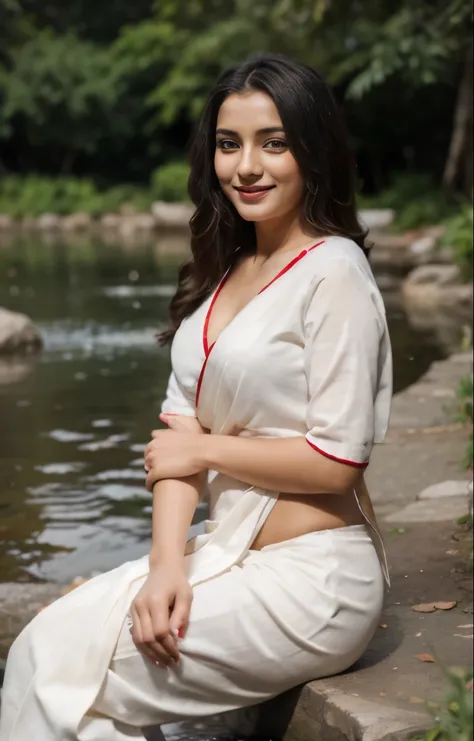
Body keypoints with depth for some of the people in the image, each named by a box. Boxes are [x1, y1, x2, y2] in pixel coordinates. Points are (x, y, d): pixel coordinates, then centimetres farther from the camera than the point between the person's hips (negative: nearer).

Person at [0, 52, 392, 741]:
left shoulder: (332, 273, -12)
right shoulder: (225, 272, 12)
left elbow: (336, 461, -17)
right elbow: (177, 433, 5)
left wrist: (207, 449, -5)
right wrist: (167, 566, -9)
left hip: (313, 581, -7)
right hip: (231, 554, 7)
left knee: (60, 671, -13)